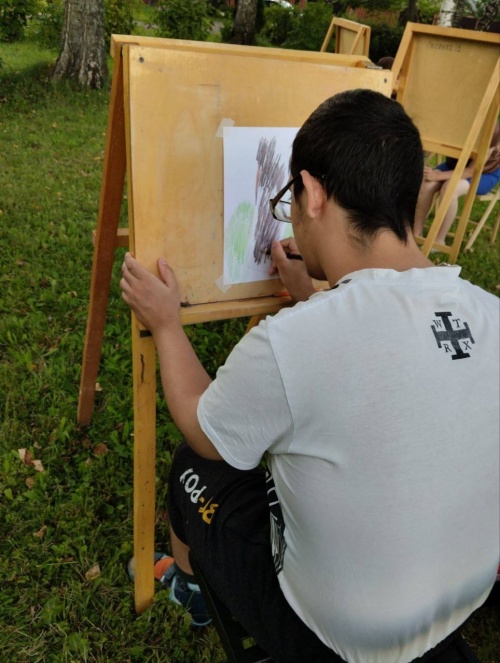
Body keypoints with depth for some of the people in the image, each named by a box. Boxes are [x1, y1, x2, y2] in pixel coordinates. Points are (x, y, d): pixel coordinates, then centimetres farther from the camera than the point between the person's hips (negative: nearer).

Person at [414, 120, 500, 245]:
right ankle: (416, 232, -11)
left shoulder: (489, 135, -32)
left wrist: (437, 176, -35)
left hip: (485, 173, -4)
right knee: (426, 184, -24)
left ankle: (439, 241, -23)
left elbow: (471, 172, -29)